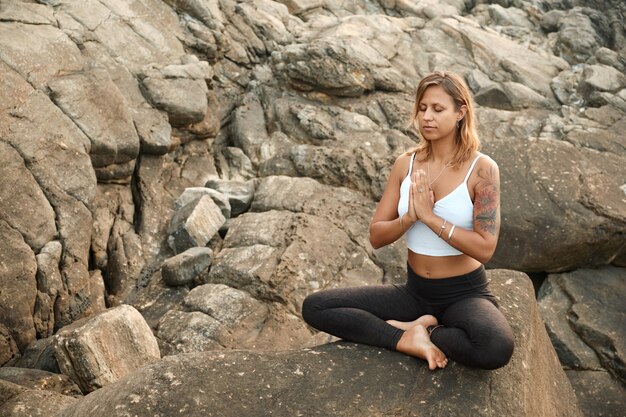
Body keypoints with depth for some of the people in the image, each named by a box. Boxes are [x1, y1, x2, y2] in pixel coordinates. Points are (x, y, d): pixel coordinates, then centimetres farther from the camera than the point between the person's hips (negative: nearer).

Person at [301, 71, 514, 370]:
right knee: (314, 307, -10)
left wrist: (429, 216, -22)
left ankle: (415, 329, -12)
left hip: (465, 293, -3)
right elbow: (376, 237, -1)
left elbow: (485, 249, -18)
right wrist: (410, 217, -20)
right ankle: (406, 339, -17)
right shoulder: (406, 164, 0)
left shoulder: (481, 169, -11)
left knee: (497, 348, -38)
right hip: (415, 291, 4)